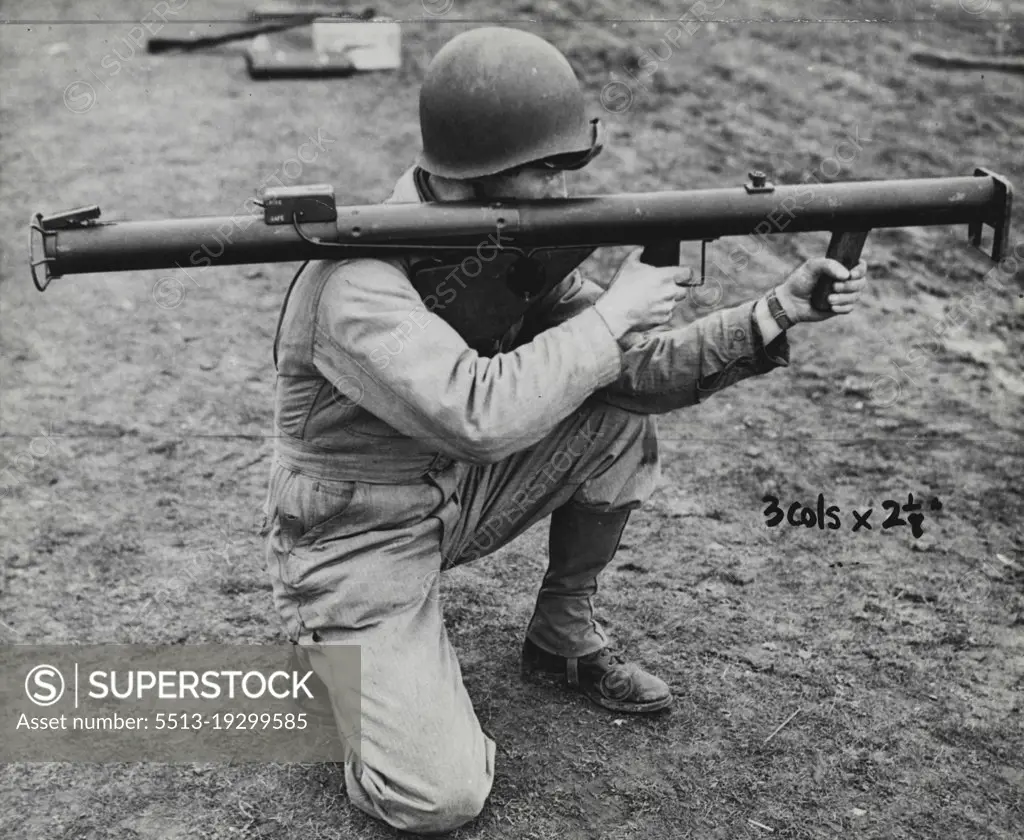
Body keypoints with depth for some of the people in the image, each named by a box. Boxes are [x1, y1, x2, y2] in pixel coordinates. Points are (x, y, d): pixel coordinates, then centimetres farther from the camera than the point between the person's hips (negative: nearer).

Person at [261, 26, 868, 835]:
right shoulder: (360, 285, -30)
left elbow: (637, 367, -6)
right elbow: (480, 415, -42)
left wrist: (774, 314, -18)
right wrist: (612, 312, -30)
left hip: (458, 497, 7)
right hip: (359, 543, -7)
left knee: (621, 418, -11)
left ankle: (565, 632, 10)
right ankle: (335, 654, 13)